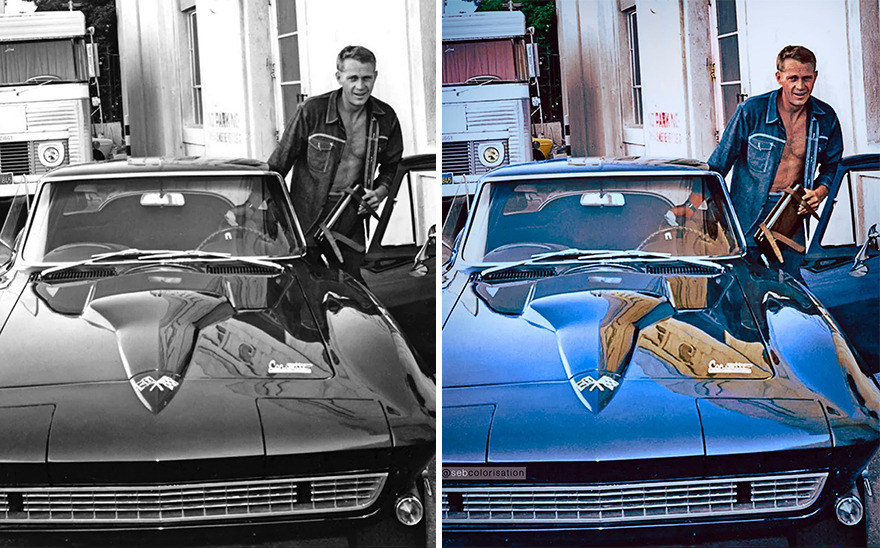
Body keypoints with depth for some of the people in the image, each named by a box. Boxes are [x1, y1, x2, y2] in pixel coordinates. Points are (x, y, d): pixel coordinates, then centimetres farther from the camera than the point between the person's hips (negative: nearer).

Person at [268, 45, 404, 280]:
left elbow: (392, 165, 15)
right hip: (308, 215, -3)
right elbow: (280, 161, -5)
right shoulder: (312, 111, -11)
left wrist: (380, 191, -5)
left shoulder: (385, 118, 1)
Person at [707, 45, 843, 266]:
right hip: (749, 214, -3)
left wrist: (820, 192, -4)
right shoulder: (750, 111, -10)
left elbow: (832, 165, 16)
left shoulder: (826, 117, 1)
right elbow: (720, 161, -3)